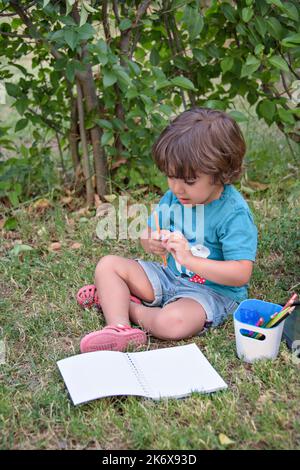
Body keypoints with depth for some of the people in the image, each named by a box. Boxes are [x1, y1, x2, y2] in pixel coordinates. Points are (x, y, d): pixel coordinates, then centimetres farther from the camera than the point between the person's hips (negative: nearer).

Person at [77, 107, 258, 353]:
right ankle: (120, 328, -21)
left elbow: (241, 274, -26)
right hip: (170, 276, 7)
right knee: (108, 264, -2)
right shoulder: (173, 197, -2)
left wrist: (189, 259, -32)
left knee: (172, 322, -36)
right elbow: (148, 235, 11)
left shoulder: (235, 213, -22)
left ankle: (121, 303, -7)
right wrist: (152, 242, -15)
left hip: (214, 291, -7)